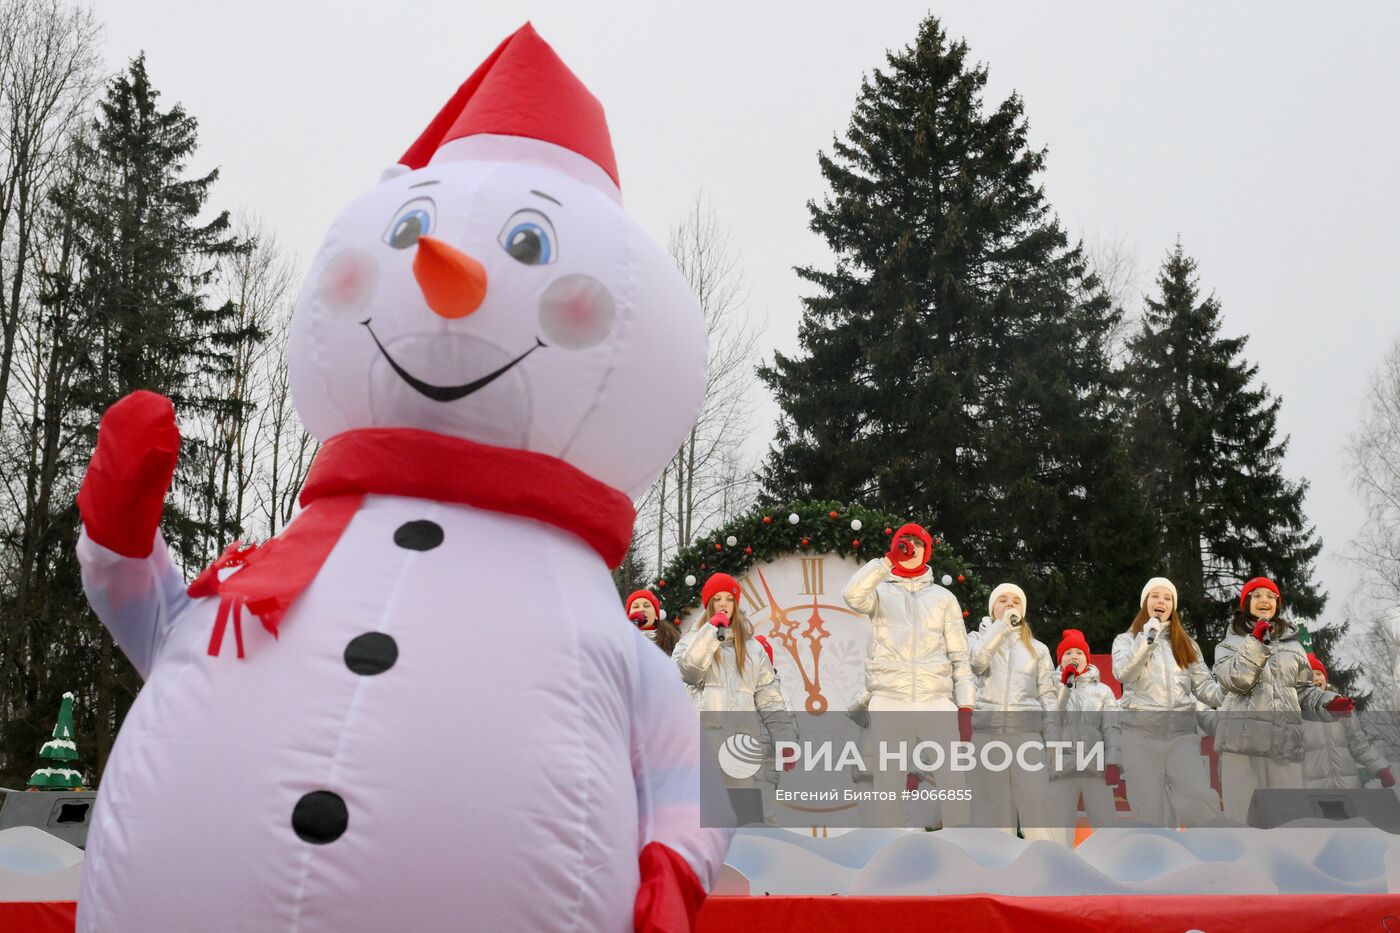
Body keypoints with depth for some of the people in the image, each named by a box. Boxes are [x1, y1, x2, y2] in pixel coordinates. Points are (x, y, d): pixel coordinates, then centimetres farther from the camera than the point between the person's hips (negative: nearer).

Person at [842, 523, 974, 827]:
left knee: (953, 782, -7)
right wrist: (889, 560, -16)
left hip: (937, 702, 1)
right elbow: (853, 595, -13)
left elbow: (960, 657, 12)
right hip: (889, 703, -1)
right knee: (888, 785, -2)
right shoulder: (881, 592, 12)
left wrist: (966, 708, 2)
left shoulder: (943, 597, 17)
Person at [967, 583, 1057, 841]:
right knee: (993, 806, -2)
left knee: (1037, 803, -11)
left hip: (1027, 732, 0)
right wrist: (1002, 625, -7)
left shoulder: (1038, 648, 17)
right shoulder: (979, 638, 15)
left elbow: (1047, 695, 11)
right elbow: (976, 661, -9)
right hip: (987, 731, 0)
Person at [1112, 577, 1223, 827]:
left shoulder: (1187, 644, 21)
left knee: (1200, 799, -19)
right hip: (1140, 730, -1)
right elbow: (1123, 673, -7)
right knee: (1148, 809, -5)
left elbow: (1204, 685, 10)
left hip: (1181, 730, 1)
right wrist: (1149, 636, -9)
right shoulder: (1126, 639, 13)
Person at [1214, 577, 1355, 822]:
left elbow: (1302, 689, 20)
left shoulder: (1293, 645, 19)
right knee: (1242, 817, -3)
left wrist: (1329, 702, 2)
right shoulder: (1231, 642, 10)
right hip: (1242, 738, -3)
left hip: (1284, 740, 3)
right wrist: (1256, 641, -11)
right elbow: (1235, 681, -8)